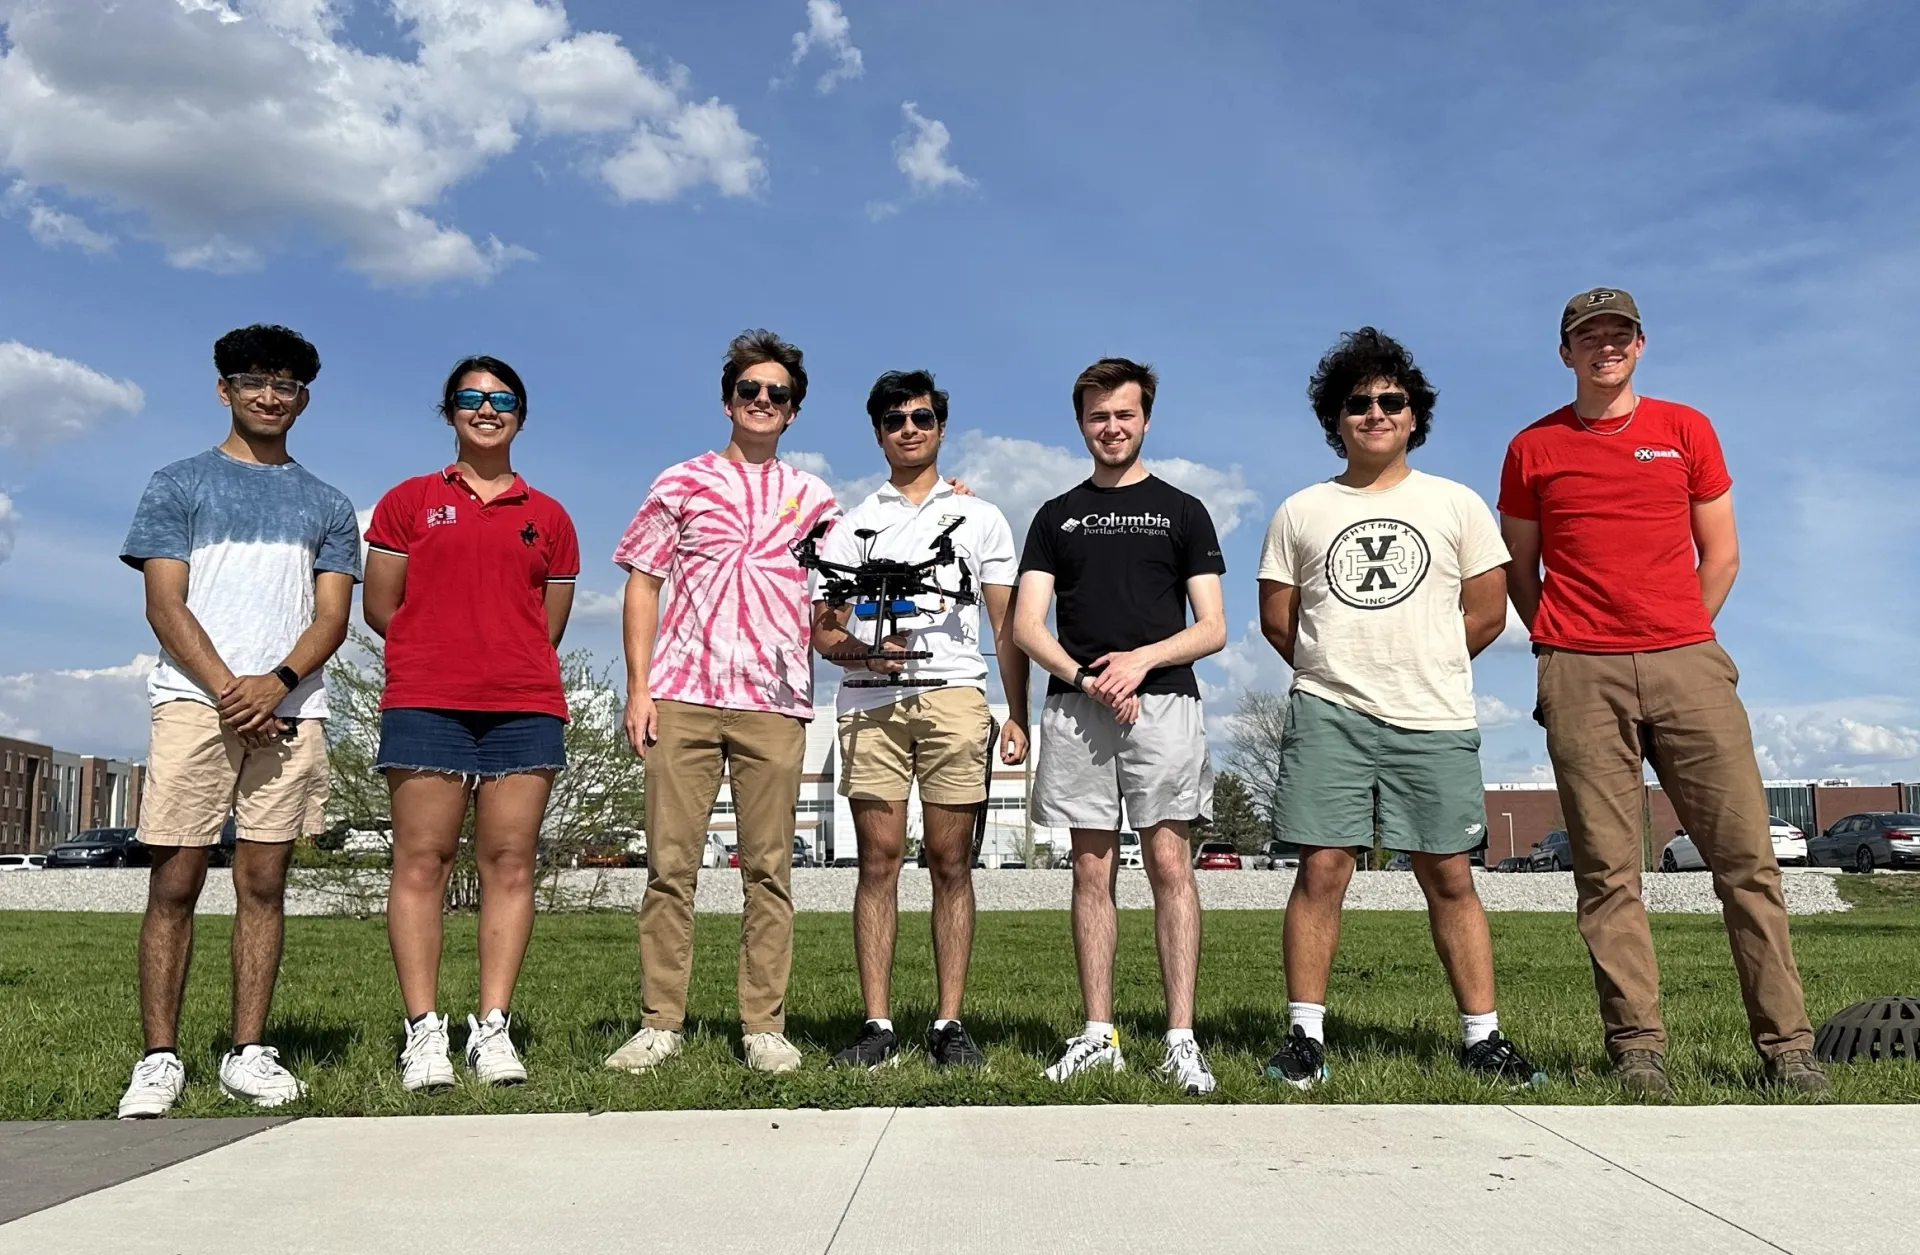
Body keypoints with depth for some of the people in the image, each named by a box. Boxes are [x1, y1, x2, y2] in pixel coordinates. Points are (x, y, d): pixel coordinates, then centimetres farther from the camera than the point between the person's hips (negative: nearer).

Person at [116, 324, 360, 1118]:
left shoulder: (327, 507, 18)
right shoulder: (177, 486, 12)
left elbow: (332, 617, 8)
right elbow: (165, 605, 2)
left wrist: (275, 683, -11)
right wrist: (227, 689, -11)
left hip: (290, 709, 2)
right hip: (195, 701, -1)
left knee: (264, 883, 2)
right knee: (175, 882, -3)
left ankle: (248, 1054, 6)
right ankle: (159, 1058, 2)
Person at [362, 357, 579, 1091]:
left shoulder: (548, 517, 15)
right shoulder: (409, 501, 13)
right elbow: (380, 608, 10)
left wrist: (506, 659, 7)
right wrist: (443, 653, 7)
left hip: (525, 707, 1)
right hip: (424, 705, -1)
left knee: (510, 862, -2)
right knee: (420, 860, -4)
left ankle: (493, 1026, 2)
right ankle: (424, 1030, 0)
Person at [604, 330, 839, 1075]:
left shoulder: (812, 496, 15)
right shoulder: (680, 484, 11)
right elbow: (642, 586, 8)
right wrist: (639, 686, -2)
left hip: (775, 703, 1)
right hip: (682, 696, -1)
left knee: (769, 868, 3)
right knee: (670, 863, 0)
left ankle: (764, 1027, 9)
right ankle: (660, 1024, 8)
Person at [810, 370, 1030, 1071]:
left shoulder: (980, 518, 18)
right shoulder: (852, 526, 19)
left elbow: (1008, 626, 13)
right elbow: (822, 632, 12)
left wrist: (1018, 715, 3)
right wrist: (862, 650, -10)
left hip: (954, 696, 0)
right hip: (870, 702, 1)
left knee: (951, 863, -1)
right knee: (879, 860, -2)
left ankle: (950, 1025, 4)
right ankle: (878, 1026, 2)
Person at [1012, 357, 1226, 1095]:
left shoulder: (1182, 512, 12)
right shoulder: (1057, 517, 16)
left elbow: (1211, 629, 5)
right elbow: (1026, 626, 6)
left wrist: (1143, 658, -12)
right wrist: (1084, 679, -10)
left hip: (1163, 701, -1)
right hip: (1074, 707, 2)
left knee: (1168, 862, -6)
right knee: (1092, 869, 3)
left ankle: (1181, 1039, -3)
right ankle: (1098, 1035, 9)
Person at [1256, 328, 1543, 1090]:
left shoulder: (1457, 504, 11)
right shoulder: (1300, 512, 12)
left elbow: (1488, 611, 9)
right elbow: (1277, 619, 12)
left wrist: (1421, 667, 8)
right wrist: (1338, 672, 8)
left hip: (1434, 722, 0)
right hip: (1328, 714, 0)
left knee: (1449, 876, 2)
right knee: (1322, 868, -5)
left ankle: (1483, 1037, 12)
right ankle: (1305, 1036, 2)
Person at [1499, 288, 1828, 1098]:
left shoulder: (1686, 430, 13)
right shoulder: (1533, 449, 10)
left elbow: (1720, 554, 13)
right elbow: (1519, 570, 15)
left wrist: (1673, 639, 7)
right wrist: (1562, 646, 6)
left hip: (1688, 663, 1)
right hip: (1581, 678, -1)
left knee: (1746, 855, -2)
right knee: (1607, 870, -2)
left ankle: (1787, 1044, 6)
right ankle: (1637, 1046, 3)